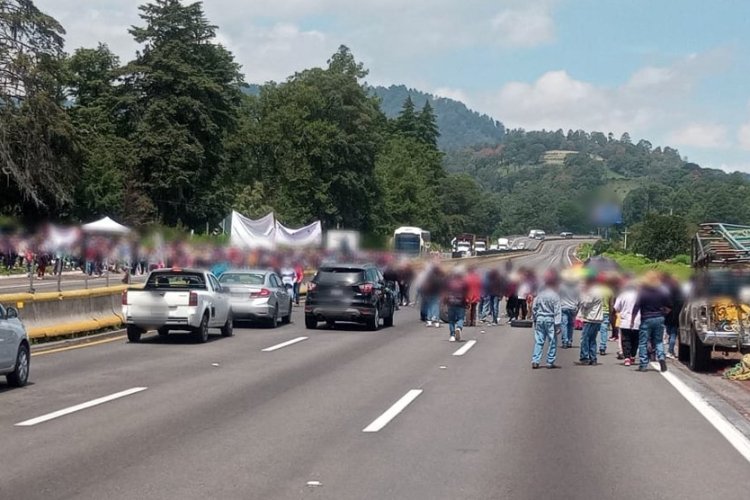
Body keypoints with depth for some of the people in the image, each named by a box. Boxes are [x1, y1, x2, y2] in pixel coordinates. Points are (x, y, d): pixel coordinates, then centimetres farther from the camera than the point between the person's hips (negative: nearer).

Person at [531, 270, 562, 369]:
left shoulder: (540, 294, 6)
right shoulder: (555, 295, -9)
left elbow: (534, 307, 10)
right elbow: (557, 311, -11)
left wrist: (534, 319, 21)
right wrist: (558, 324, -10)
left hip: (539, 318, 4)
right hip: (550, 319, -4)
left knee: (539, 341, 7)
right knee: (552, 341, 5)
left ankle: (535, 361, 0)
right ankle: (550, 362, 5)